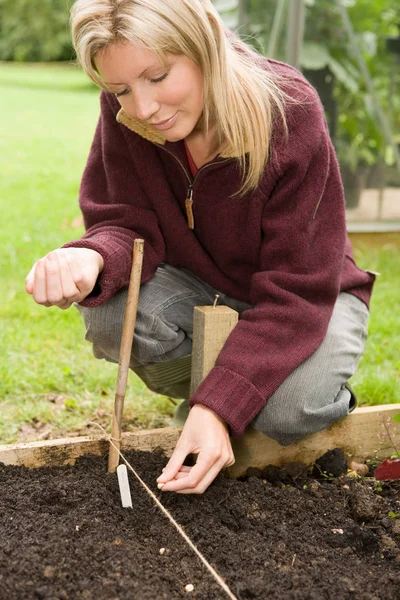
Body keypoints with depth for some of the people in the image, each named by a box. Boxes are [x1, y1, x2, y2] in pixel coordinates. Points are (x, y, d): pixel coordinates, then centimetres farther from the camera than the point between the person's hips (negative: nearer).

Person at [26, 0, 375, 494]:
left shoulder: (290, 115, -29)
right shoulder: (123, 113, -19)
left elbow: (294, 291, -28)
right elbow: (131, 226, -15)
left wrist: (219, 407, -39)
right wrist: (92, 259, -42)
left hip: (307, 297, -3)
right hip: (202, 286, 4)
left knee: (285, 408, -32)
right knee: (108, 313, -27)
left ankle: (329, 400, 7)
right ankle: (200, 401, 3)